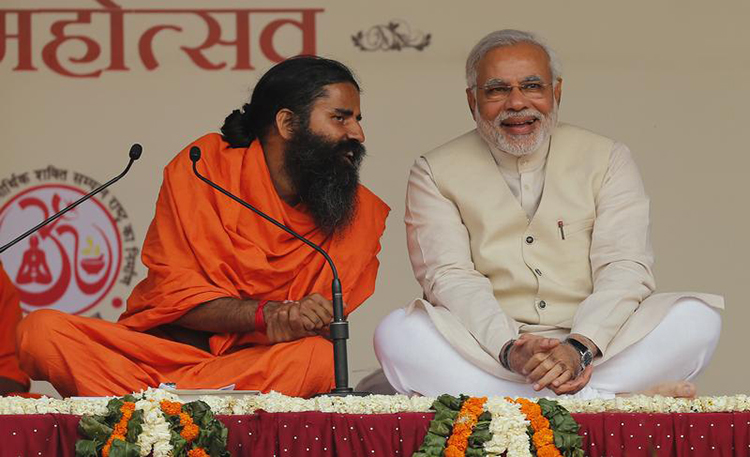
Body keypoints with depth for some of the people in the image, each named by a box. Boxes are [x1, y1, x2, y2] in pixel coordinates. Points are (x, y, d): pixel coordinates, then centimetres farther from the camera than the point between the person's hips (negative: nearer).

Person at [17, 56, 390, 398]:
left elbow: (320, 323, 1)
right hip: (164, 347, -1)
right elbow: (173, 294, -6)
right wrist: (268, 312, -22)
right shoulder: (205, 166, 0)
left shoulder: (361, 211, 6)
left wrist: (288, 325, -24)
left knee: (320, 357, -35)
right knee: (42, 331, -25)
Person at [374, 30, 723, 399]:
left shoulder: (607, 160, 12)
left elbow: (625, 269, -1)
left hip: (597, 350, 1)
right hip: (485, 354, -1)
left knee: (696, 317, -24)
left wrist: (578, 348, -21)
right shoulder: (436, 174, 9)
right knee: (396, 334, -31)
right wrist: (509, 350, -25)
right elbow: (450, 278, -5)